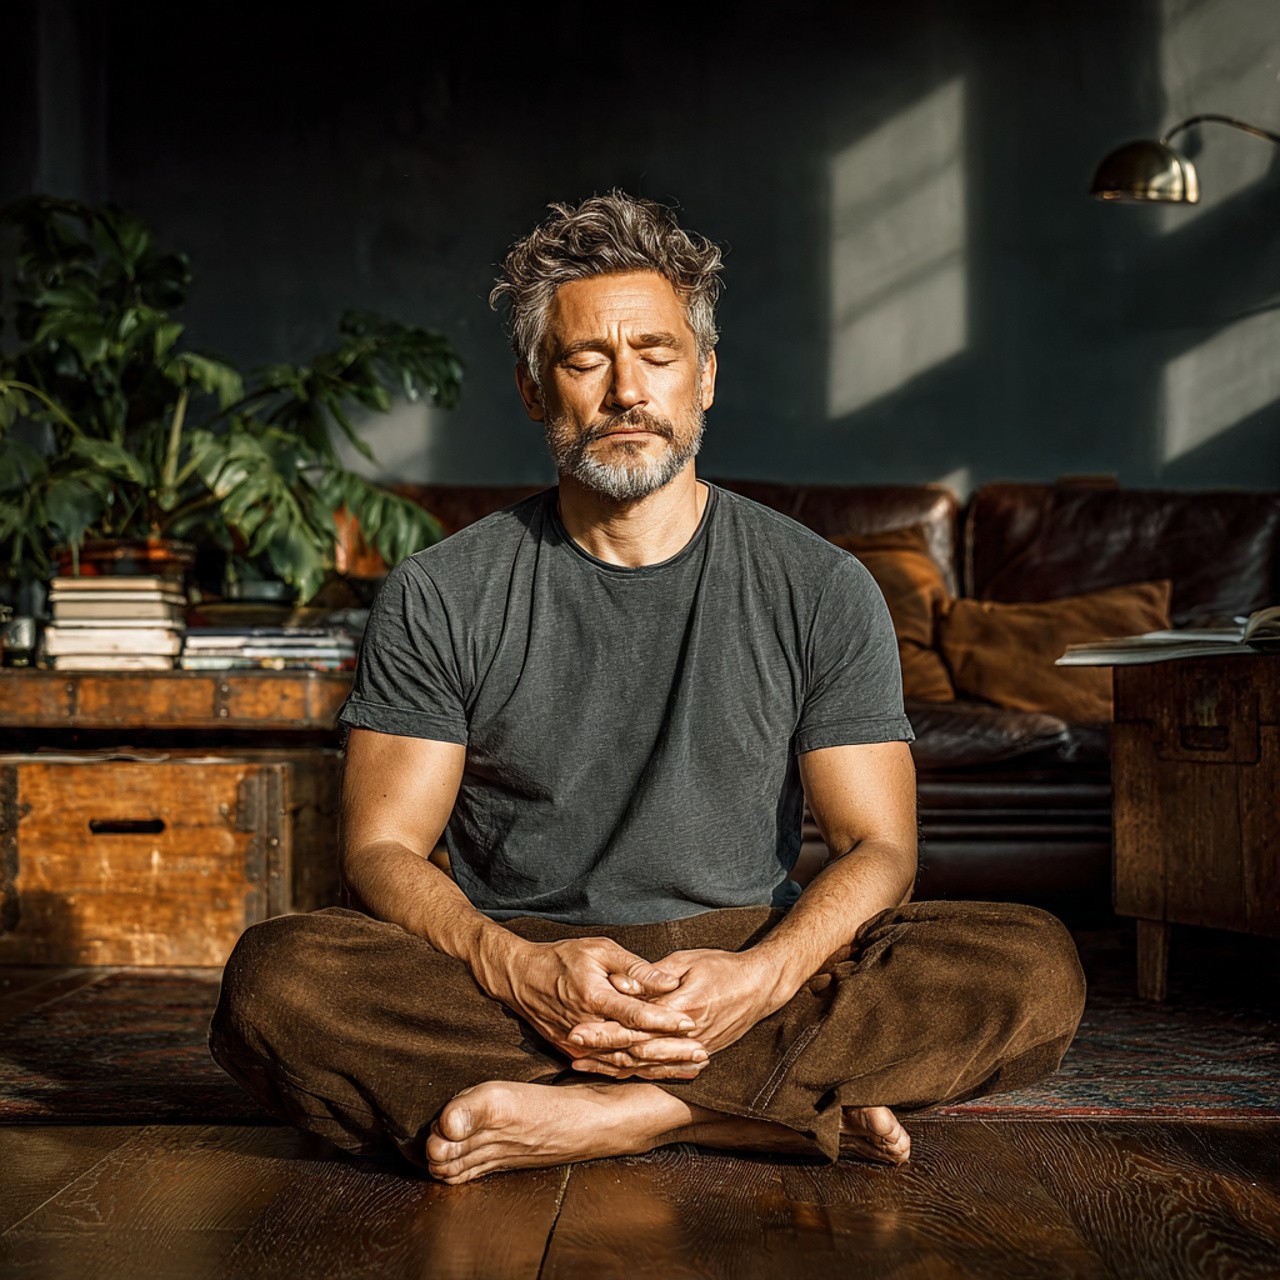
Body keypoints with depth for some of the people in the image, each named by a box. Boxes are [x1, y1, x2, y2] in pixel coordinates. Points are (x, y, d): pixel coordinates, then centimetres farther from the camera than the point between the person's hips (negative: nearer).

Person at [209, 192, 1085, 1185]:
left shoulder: (820, 590, 3)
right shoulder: (438, 599, 2)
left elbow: (876, 846, 0)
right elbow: (382, 849, -1)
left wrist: (762, 975, -21)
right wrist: (518, 968, -23)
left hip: (749, 963, 1)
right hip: (513, 969, 0)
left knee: (1036, 969, -24)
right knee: (274, 980, -30)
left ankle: (577, 1117, -27)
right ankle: (797, 1112, -26)